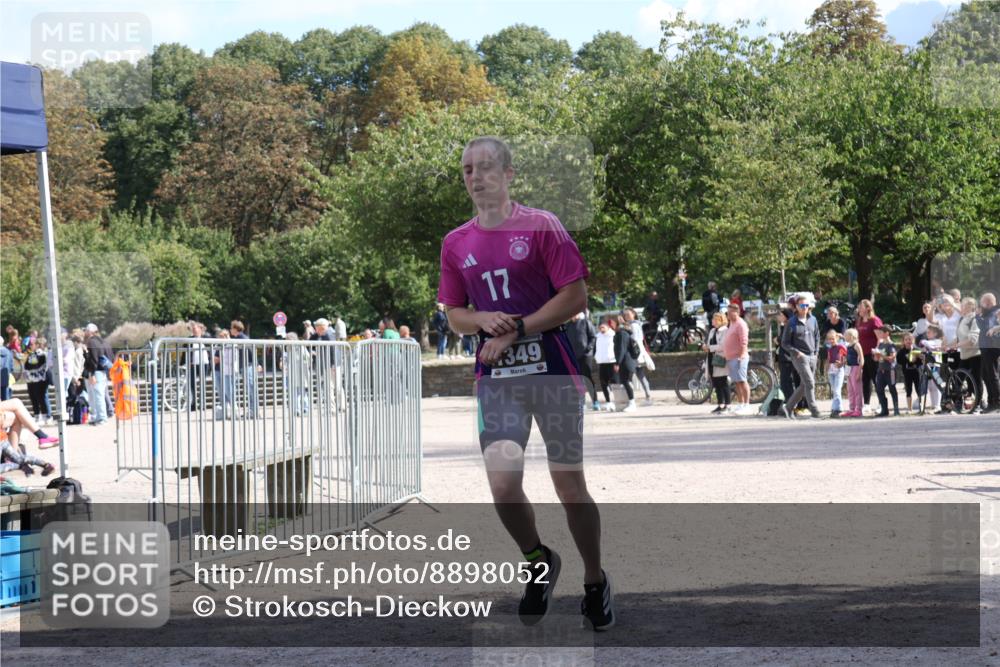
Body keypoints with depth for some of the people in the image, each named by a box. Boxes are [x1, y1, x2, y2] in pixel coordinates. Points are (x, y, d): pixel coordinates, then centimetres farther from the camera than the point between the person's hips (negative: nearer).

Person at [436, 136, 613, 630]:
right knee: (502, 484, -11)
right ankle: (538, 562, 16)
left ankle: (595, 581, 20)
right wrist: (482, 320, -7)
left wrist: (515, 330, -13)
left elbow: (576, 297, -8)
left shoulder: (541, 226, -3)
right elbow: (454, 315, 16)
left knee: (570, 485, 0)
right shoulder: (456, 243, 10)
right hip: (495, 376, 3)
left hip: (551, 367, -3)